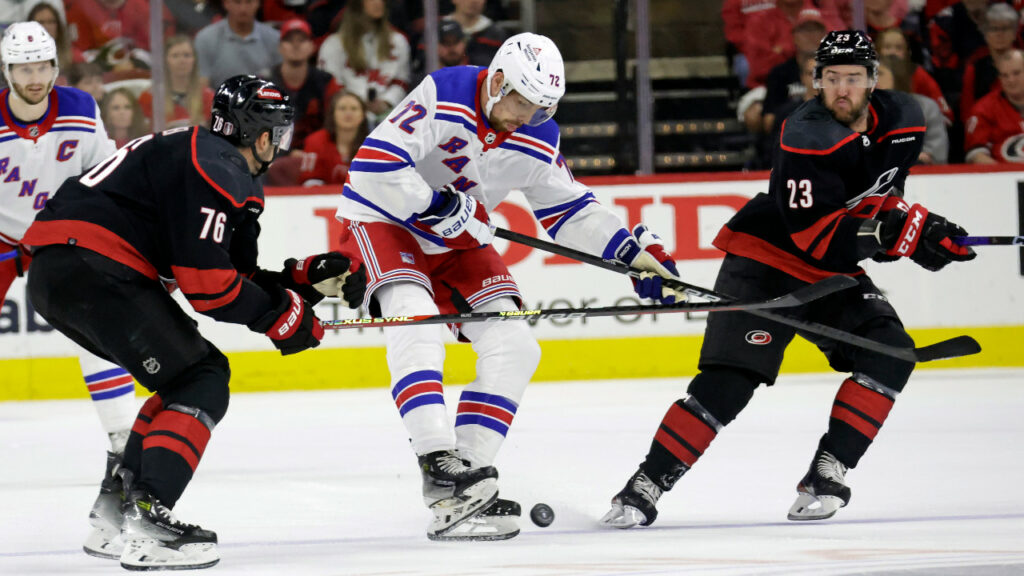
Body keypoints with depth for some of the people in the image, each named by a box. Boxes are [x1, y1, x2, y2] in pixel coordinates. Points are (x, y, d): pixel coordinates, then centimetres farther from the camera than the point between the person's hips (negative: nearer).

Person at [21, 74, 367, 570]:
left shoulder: (201, 155, 23)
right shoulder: (216, 170, -10)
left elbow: (237, 278, 24)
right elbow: (205, 282, -15)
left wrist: (310, 278, 16)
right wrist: (281, 314, -4)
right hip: (92, 268, -10)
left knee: (199, 370, 22)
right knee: (201, 385, -9)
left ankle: (122, 491, 22)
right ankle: (145, 519, -22)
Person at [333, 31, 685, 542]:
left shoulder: (536, 140, -5)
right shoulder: (443, 99, -25)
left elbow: (572, 210, 6)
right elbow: (373, 167, -31)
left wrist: (635, 251, -4)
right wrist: (440, 206, -28)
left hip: (456, 241, 7)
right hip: (384, 219, -7)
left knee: (514, 347, -5)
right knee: (415, 320, -31)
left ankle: (467, 475, -6)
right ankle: (438, 462, -37)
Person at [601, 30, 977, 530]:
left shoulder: (902, 121, -4)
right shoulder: (808, 138, -25)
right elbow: (817, 236, -29)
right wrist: (902, 230, -35)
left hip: (834, 273, 7)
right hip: (765, 262, -6)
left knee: (889, 354, -14)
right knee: (728, 380, -18)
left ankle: (825, 476, -10)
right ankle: (646, 486, -12)